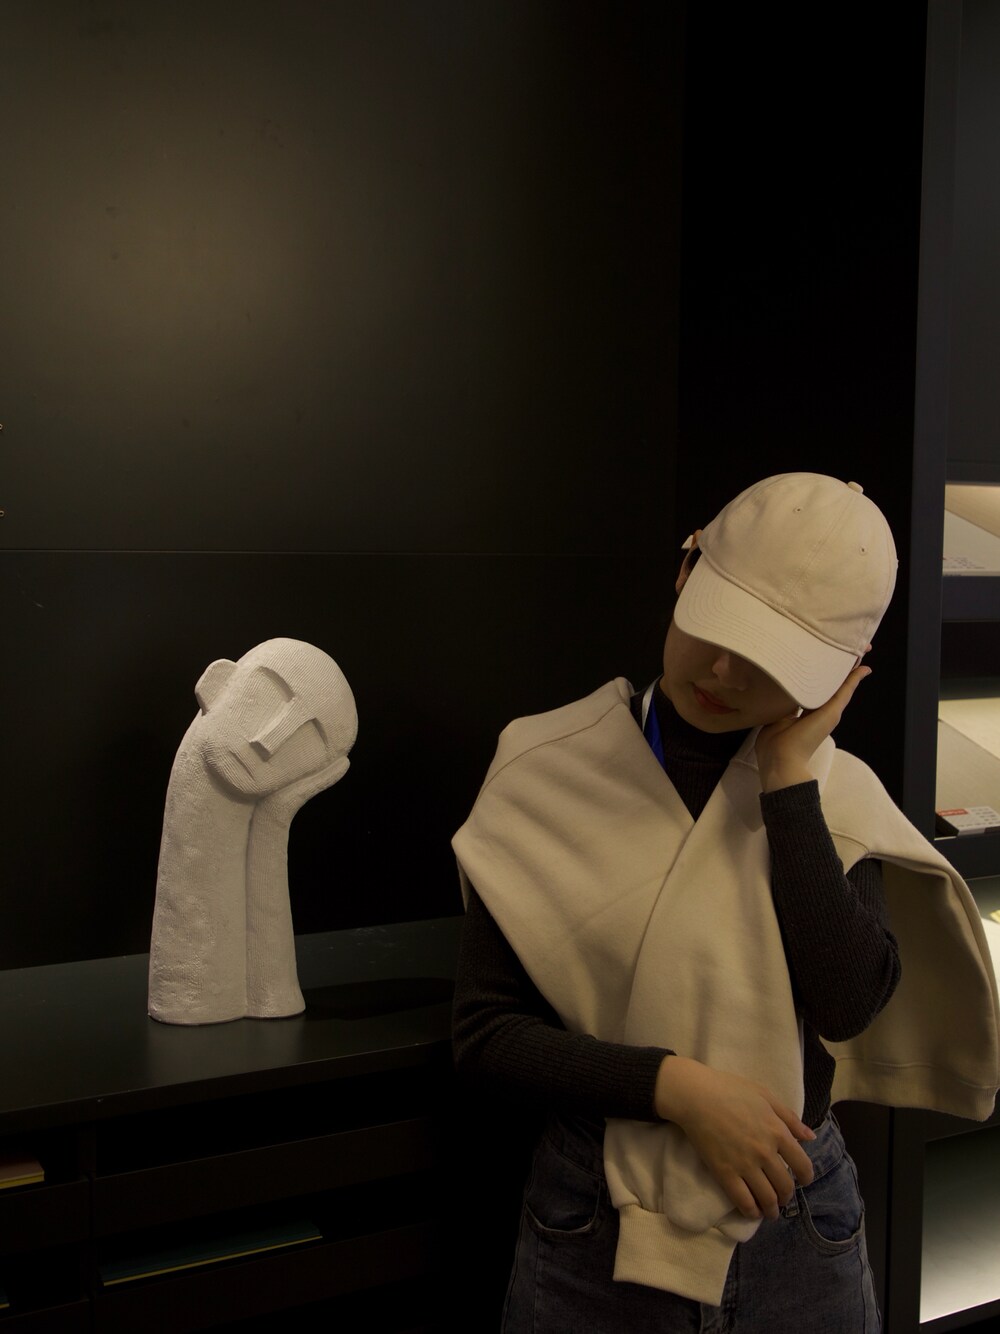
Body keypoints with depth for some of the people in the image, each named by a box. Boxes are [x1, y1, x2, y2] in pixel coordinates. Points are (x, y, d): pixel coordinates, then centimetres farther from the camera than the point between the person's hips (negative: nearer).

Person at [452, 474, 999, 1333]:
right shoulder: (553, 771, -9)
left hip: (796, 1217, 2)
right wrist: (679, 1086, -20)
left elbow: (847, 1002, -18)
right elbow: (485, 1030, -9)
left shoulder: (833, 792, -3)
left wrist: (787, 775, -16)